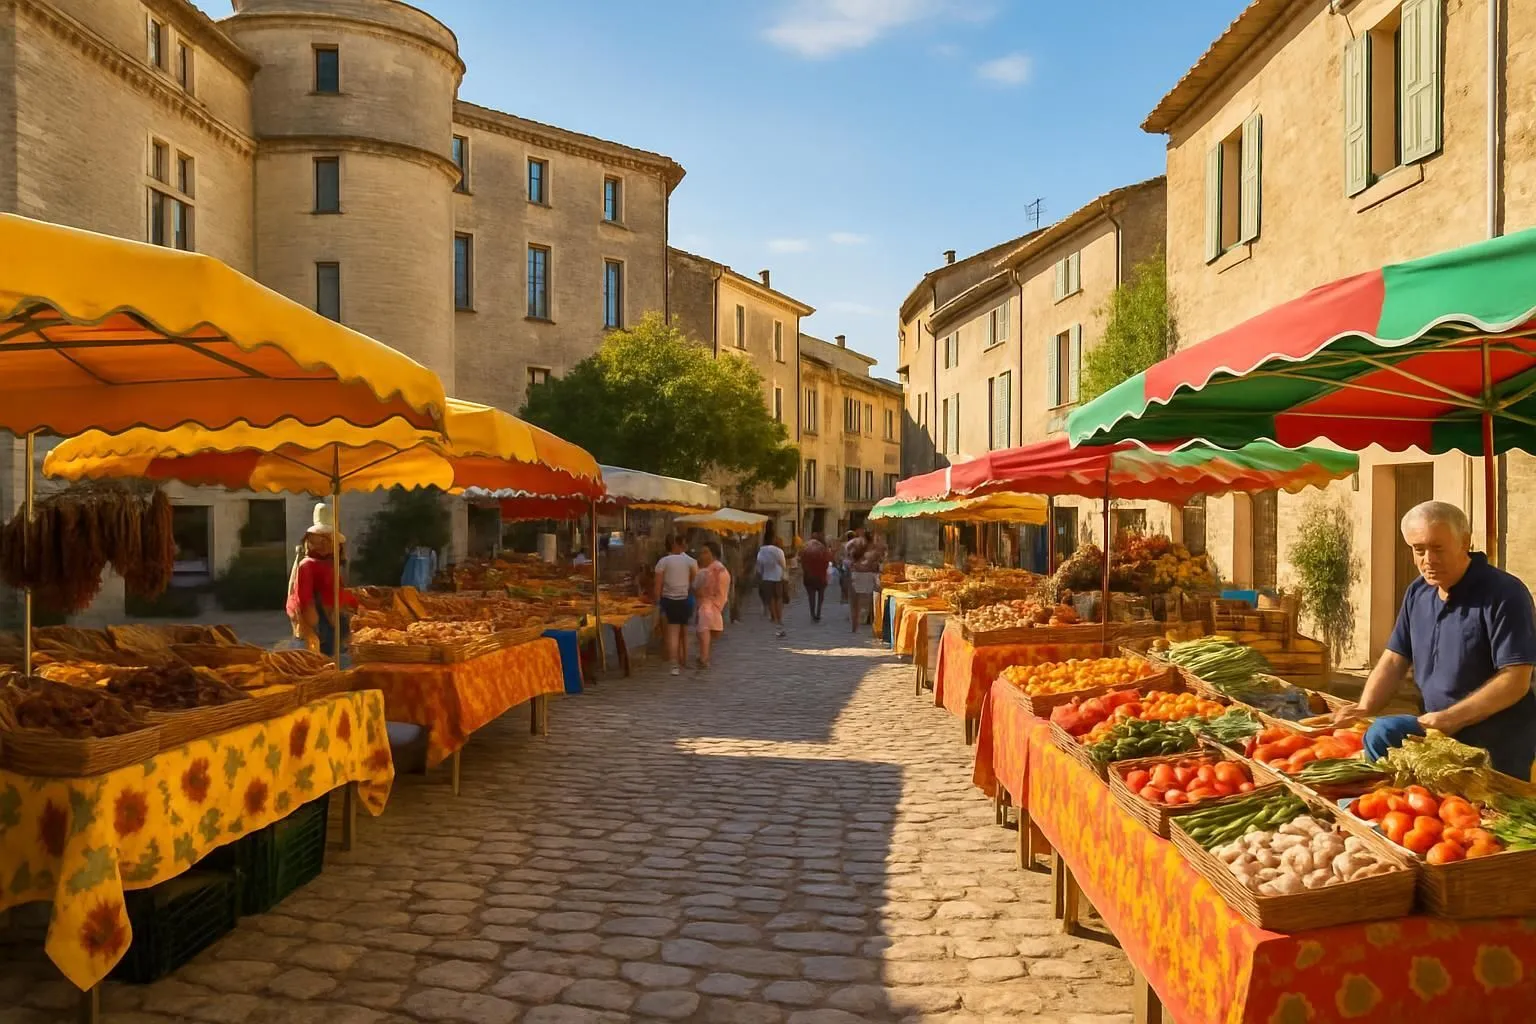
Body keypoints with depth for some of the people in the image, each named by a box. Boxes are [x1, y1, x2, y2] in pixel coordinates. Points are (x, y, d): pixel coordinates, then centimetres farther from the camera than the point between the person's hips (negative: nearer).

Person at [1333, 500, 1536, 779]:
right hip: (1438, 731, 6)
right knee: (1378, 736, -9)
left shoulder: (1503, 594, -14)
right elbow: (1395, 660, 8)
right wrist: (1365, 709, -7)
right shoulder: (1418, 592, 6)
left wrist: (1450, 718, -23)